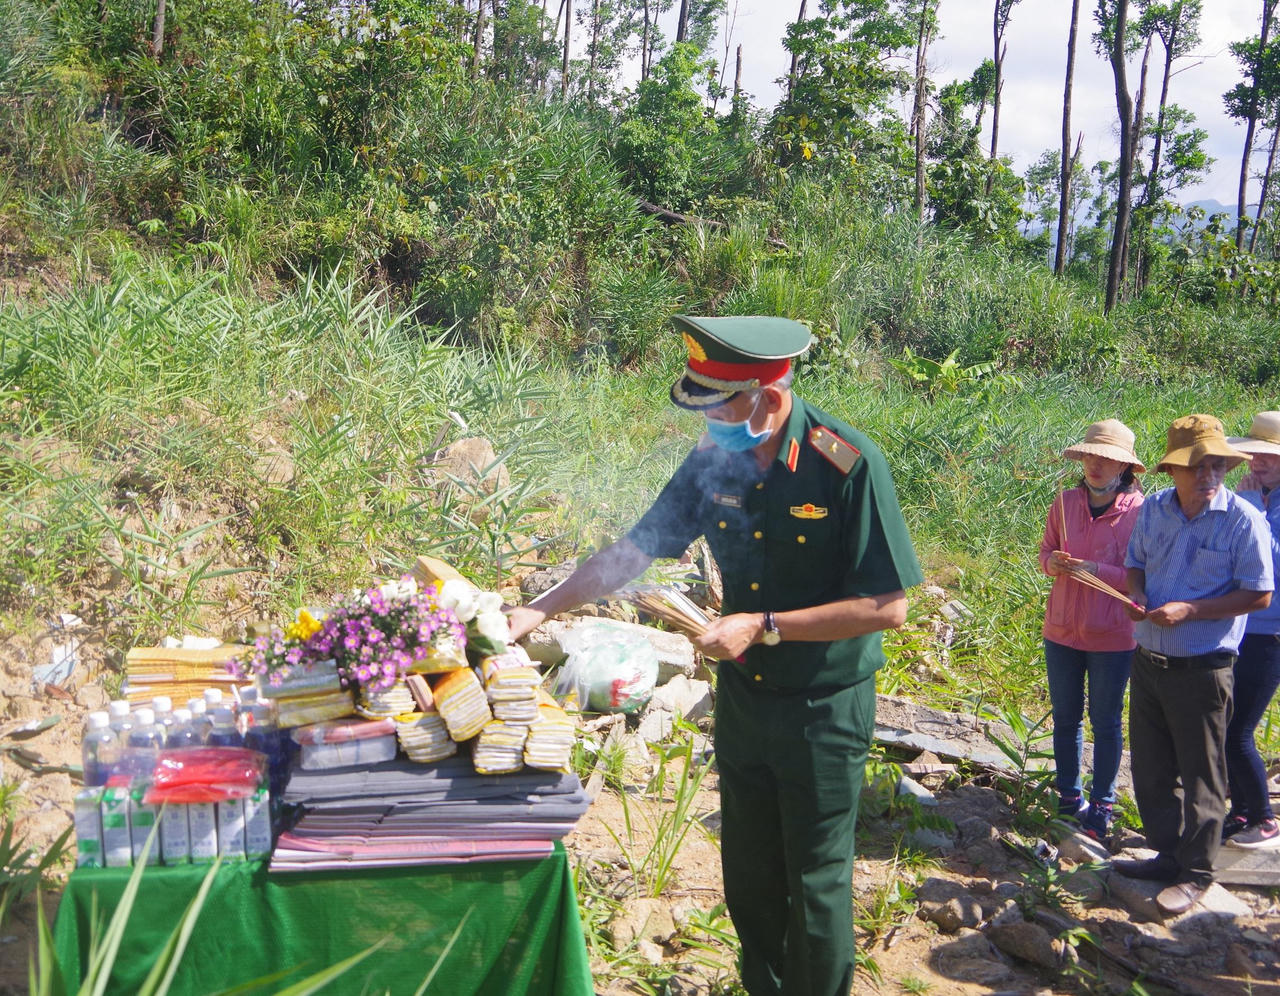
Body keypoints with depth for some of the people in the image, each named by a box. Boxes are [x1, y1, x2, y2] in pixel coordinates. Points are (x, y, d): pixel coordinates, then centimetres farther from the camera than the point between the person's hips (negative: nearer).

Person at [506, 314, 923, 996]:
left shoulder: (848, 465, -22)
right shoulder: (715, 459, -6)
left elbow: (887, 607, -22)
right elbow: (635, 549, 3)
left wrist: (763, 626, -23)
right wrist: (540, 609, -4)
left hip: (822, 711, -5)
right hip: (741, 700, 5)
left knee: (815, 885, 9)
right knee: (748, 878, 18)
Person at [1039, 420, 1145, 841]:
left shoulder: (1139, 511, -12)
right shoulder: (1066, 502, 0)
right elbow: (1046, 552, 11)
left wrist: (1096, 570, -23)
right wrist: (1052, 562, -11)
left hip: (1112, 636, -4)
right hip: (1062, 630, 4)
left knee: (1106, 723, 8)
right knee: (1066, 718, 14)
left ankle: (1102, 805, 22)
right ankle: (1069, 797, 29)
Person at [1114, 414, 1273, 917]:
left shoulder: (1243, 520, -13)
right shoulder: (1152, 509, 3)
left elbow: (1258, 594, -12)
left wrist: (1189, 610, -20)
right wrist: (1137, 596, -5)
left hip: (1202, 668, -6)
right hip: (1148, 661, 6)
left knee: (1200, 775, 5)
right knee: (1150, 768, 15)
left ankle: (1196, 873, 20)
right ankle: (1169, 854, 32)